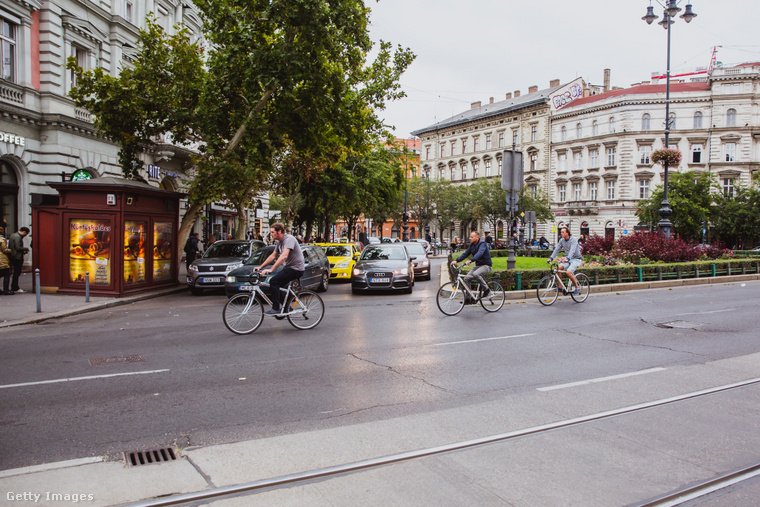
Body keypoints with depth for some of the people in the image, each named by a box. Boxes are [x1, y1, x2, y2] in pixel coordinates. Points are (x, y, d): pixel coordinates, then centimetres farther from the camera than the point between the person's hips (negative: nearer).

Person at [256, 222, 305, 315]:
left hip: (296, 269, -10)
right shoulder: (278, 242, 13)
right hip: (288, 267, 10)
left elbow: (284, 256, -32)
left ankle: (276, 309, -16)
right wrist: (260, 267, 16)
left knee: (273, 281, -19)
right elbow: (273, 256, 21)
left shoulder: (289, 239, -19)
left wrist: (271, 269, -37)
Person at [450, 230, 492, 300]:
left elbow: (479, 253, -34)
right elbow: (465, 253, 6)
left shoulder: (482, 244, -17)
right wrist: (456, 260, -9)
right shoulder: (472, 245, 8)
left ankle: (487, 289, -16)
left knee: (475, 274, -35)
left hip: (486, 266, -8)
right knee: (466, 278, -8)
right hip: (478, 265, 8)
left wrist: (470, 261, -50)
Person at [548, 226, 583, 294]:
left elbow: (572, 251, -32)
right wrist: (551, 258, -14)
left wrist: (567, 259, -47)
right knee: (559, 267, -20)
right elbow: (557, 249, -1)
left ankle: (577, 287, -7)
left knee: (568, 272, -27)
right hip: (568, 259, 6)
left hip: (576, 259, -6)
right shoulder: (561, 240, 2)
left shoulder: (573, 240, -18)